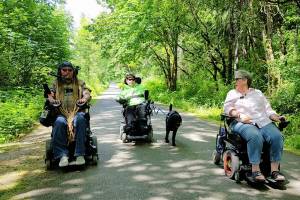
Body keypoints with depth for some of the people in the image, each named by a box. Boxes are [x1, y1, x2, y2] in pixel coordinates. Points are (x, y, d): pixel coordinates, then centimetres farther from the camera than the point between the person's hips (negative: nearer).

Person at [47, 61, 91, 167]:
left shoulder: (79, 83, 19)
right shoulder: (56, 83, 21)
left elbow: (87, 93, 5)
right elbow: (50, 95, 10)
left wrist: (84, 99, -20)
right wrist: (52, 100, -16)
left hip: (77, 111, 0)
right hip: (61, 113, 1)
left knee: (80, 120, -36)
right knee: (59, 123, -35)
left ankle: (80, 154, -35)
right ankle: (62, 155, -32)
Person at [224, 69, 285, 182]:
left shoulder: (258, 93, 26)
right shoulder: (232, 93, 20)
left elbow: (267, 108, 20)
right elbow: (227, 108, 5)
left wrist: (275, 117, -1)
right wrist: (240, 115, -14)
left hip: (263, 121, 3)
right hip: (242, 123, -3)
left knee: (277, 137, -26)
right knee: (255, 137, -36)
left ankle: (275, 170, -19)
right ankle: (255, 170, -32)